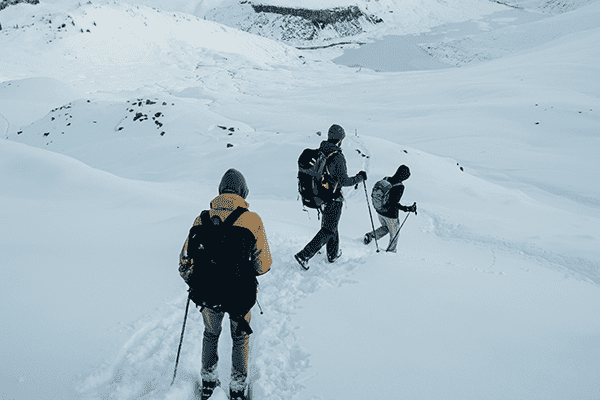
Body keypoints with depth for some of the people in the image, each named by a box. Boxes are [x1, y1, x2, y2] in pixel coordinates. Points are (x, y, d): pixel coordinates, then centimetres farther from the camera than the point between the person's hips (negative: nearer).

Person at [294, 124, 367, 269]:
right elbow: (344, 181, -21)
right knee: (328, 230, 3)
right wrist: (360, 177, -6)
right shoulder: (337, 156, -23)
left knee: (329, 225, 23)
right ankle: (304, 255, -4)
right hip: (333, 199, -7)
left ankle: (333, 254, 36)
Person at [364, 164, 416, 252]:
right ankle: (391, 251, 33)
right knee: (394, 235, 19)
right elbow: (394, 203, -28)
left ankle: (370, 235, 15)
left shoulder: (385, 179, -6)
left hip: (379, 211, 6)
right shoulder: (400, 187, -25)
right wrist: (407, 209, -25)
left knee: (385, 228, 33)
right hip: (390, 215, -6)